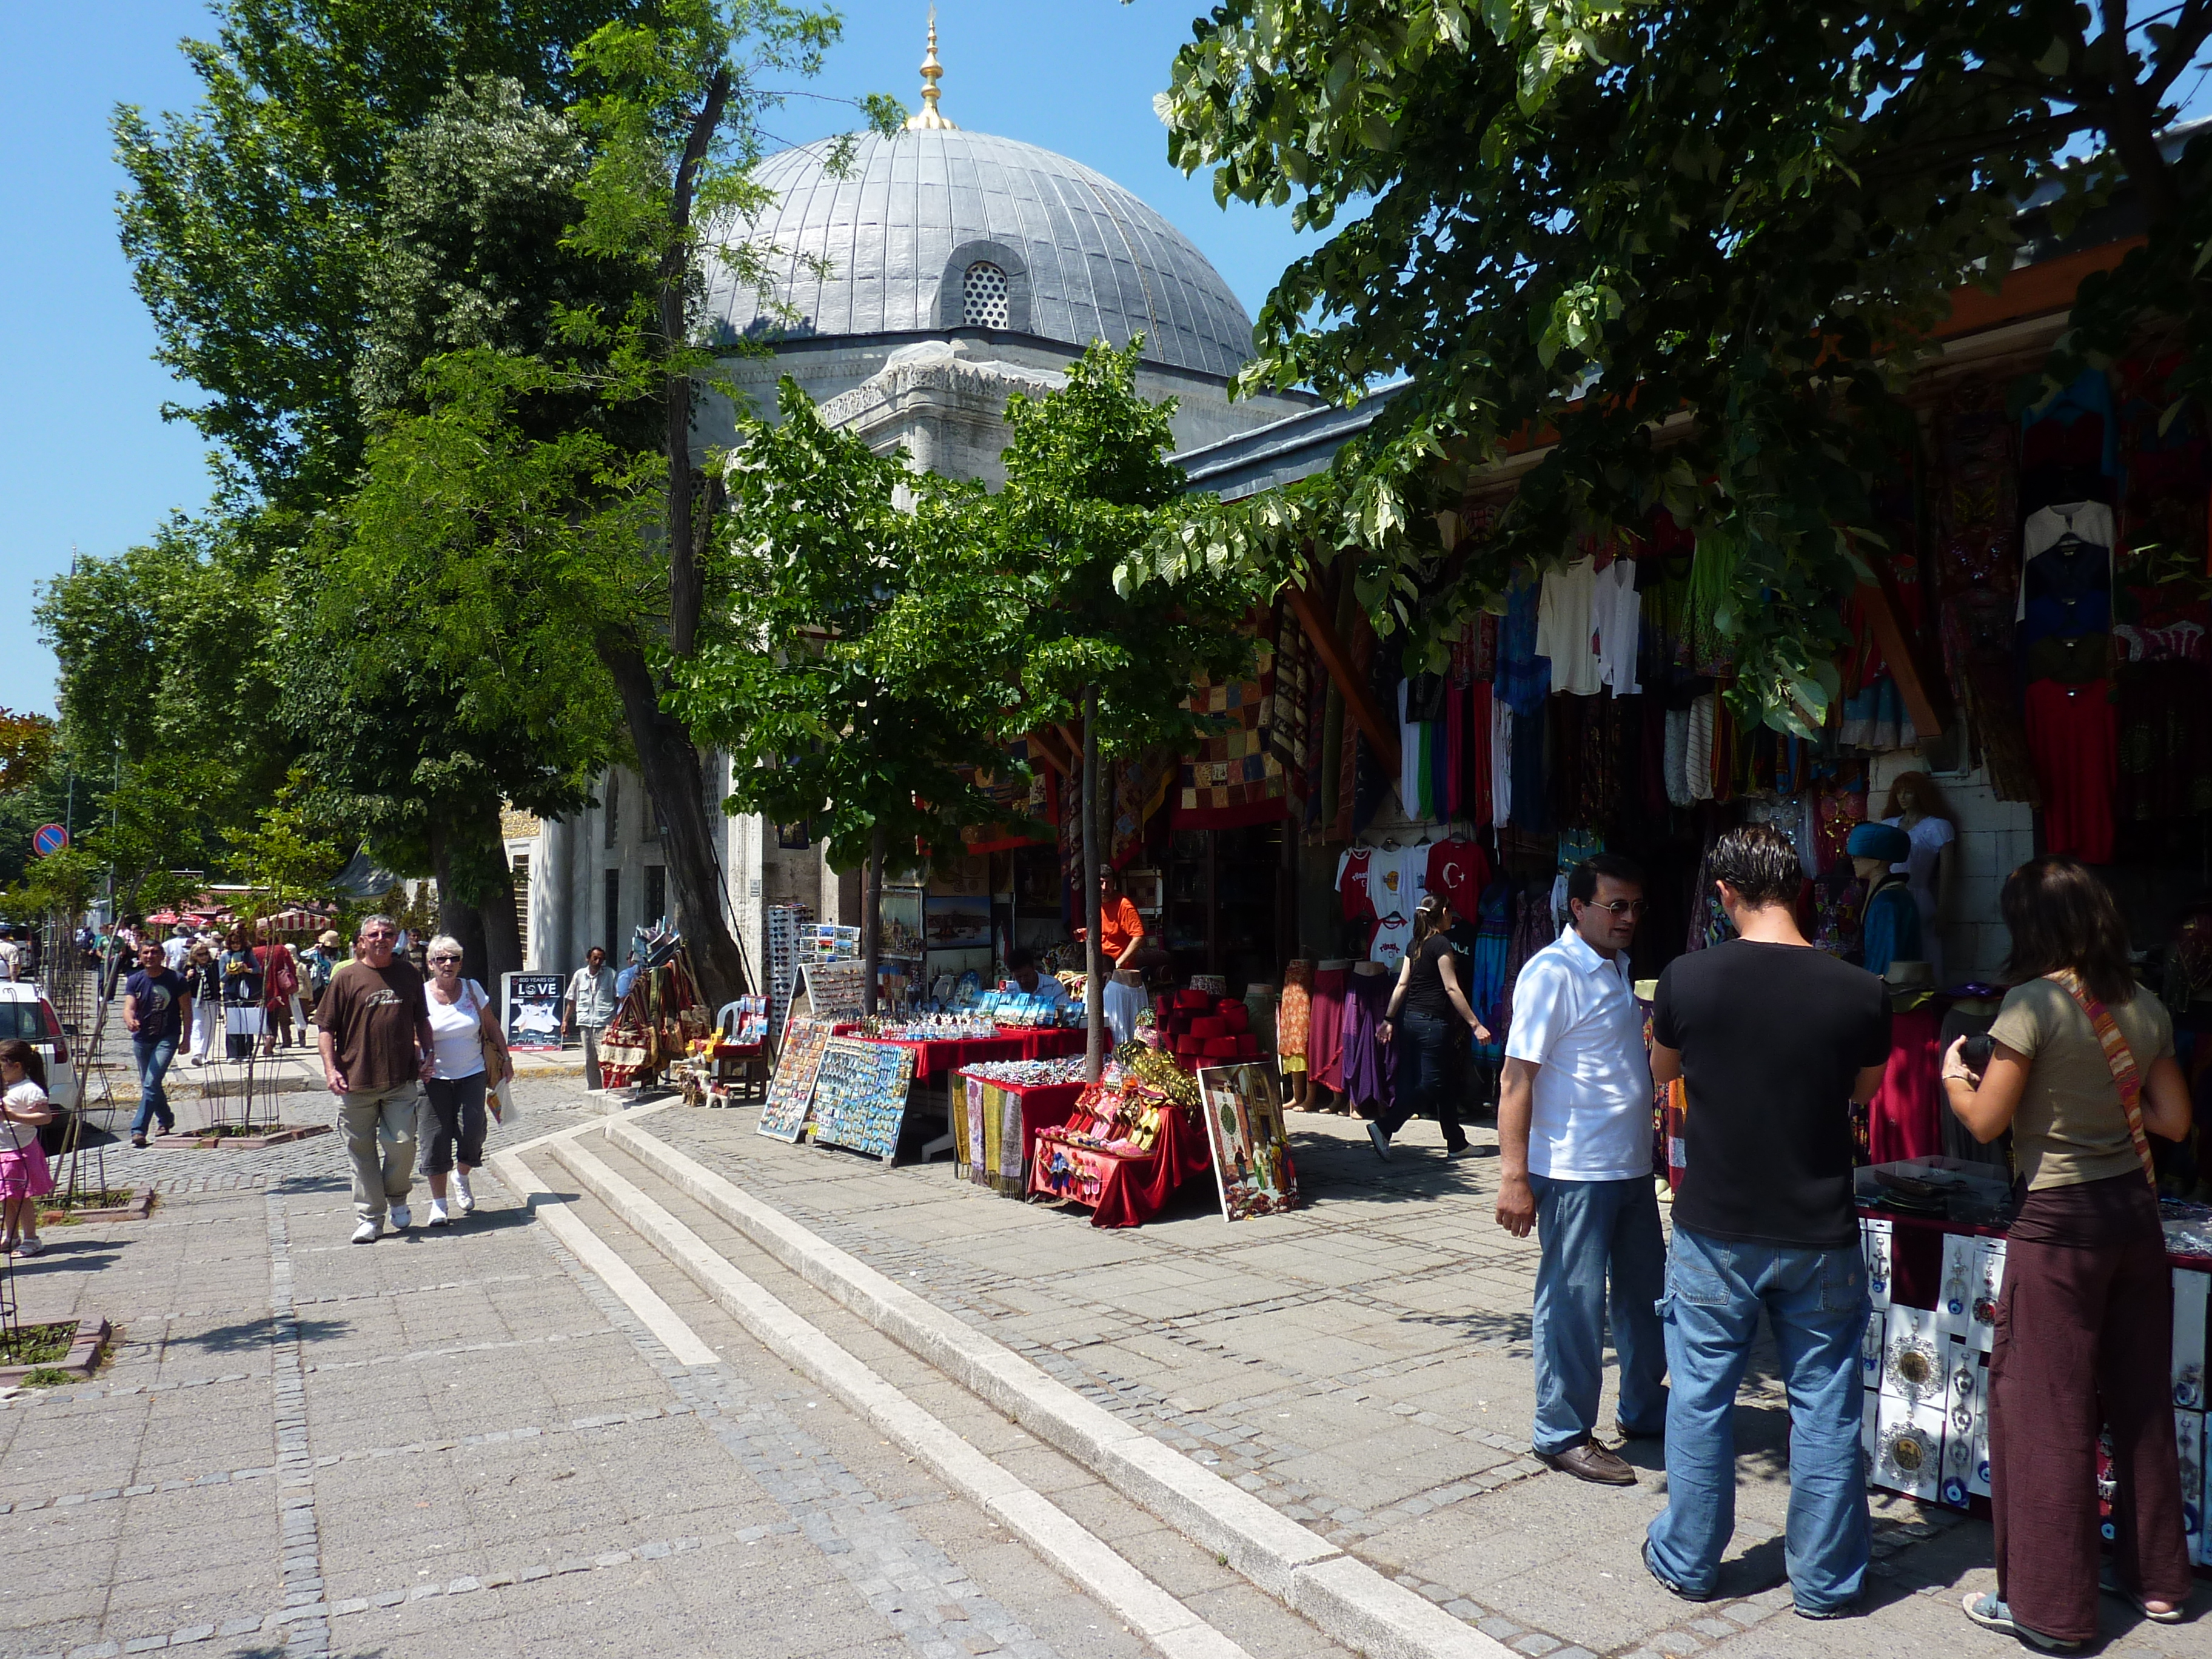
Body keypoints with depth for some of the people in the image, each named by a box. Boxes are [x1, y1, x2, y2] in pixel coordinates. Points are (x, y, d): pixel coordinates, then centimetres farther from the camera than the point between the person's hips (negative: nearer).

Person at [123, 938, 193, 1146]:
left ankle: (138, 1129, -17)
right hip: (142, 1038, 5)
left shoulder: (176, 979, -9)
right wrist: (130, 1021, -35)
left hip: (167, 1038, -5)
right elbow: (129, 1007, -11)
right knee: (148, 1084, 17)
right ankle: (166, 1119, 38)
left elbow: (186, 1011, -3)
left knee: (151, 1083, -17)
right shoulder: (135, 981, -1)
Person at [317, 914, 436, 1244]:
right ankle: (369, 1217, 15)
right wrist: (331, 1068, -9)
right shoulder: (346, 978, 1)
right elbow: (327, 1028, 1)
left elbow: (422, 1020, 20)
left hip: (401, 1080, 1)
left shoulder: (409, 975, 9)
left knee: (401, 1143, -5)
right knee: (361, 1151, 5)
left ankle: (397, 1198, 22)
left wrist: (428, 1053, 9)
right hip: (356, 1081, -1)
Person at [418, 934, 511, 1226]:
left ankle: (461, 1178, 23)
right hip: (435, 1079, -1)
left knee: (471, 1133, -8)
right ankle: (438, 1203, 10)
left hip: (472, 1075, 1)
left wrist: (505, 1058, 12)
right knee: (436, 1138, -2)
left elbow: (491, 1027, 13)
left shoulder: (473, 989, 3)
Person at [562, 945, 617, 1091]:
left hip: (604, 1023, -4)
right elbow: (572, 1000, 17)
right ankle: (594, 1091, 18)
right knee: (589, 1060, 9)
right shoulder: (579, 975, 11)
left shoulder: (611, 974, 2)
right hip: (585, 1022, 4)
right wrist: (565, 1020, 14)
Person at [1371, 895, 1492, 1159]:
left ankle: (1457, 1144, 19)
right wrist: (1475, 1025, -13)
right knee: (1430, 1085, -5)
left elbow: (1401, 984, 12)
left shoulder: (1416, 945, 13)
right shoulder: (1441, 944, -10)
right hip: (1433, 1022, -9)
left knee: (1446, 1082, 14)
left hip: (1412, 1019, 9)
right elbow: (1452, 988, -14)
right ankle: (1383, 1126, -13)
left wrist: (1388, 1019, 14)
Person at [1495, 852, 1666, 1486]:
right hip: (1575, 1172, -9)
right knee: (1573, 1303, 1)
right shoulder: (1553, 971, -15)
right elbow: (1516, 1077, -19)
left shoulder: (1618, 968, 12)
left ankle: (1644, 1409, 36)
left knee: (1646, 1292, 19)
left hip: (1631, 1167, 9)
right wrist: (1513, 1177, -22)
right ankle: (1563, 1433, 15)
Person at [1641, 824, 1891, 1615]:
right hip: (1820, 1237, 1)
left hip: (1716, 1231, 0)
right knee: (1824, 1407, 14)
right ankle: (1823, 1579, 26)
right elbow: (1866, 1089, 8)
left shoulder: (1688, 979, -14)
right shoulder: (1858, 991, -12)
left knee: (1701, 1398, 13)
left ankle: (1687, 1561, 27)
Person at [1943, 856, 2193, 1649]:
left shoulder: (2034, 1002, -16)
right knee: (2141, 1399, 18)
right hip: (2135, 1211, 7)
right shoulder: (2145, 1007, 4)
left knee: (2047, 1412, 2)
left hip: (2058, 1223, -7)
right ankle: (2156, 1578, 32)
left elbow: (1986, 1122, -13)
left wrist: (1953, 1076, 6)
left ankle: (2050, 1607, 10)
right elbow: (2173, 1119, 9)